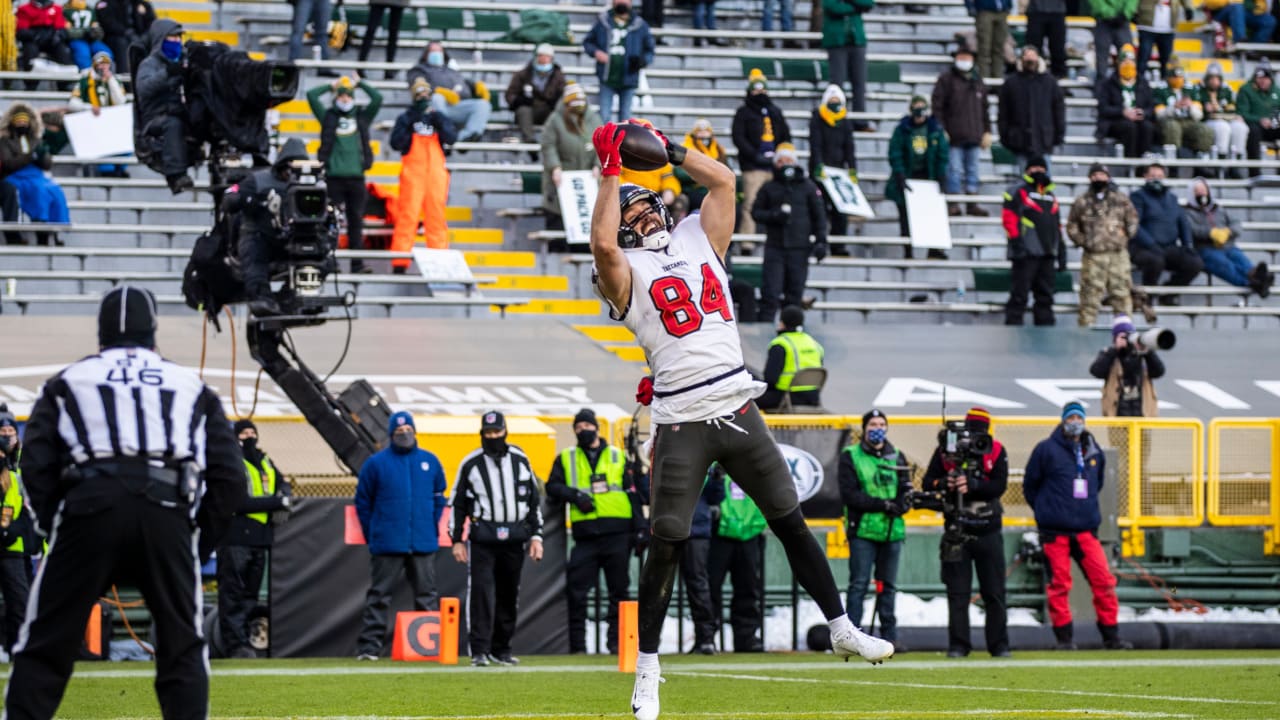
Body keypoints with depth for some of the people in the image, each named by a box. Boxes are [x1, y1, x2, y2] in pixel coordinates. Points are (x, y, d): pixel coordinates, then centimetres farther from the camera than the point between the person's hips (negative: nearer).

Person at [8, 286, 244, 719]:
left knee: (44, 648, 4)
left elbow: (37, 468, 7)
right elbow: (229, 479, 16)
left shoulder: (67, 383, 22)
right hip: (168, 515, 1)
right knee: (182, 648, 12)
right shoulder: (192, 388, 25)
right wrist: (199, 546, 21)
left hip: (89, 508, -1)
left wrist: (54, 528, 15)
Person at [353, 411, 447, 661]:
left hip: (423, 544, 3)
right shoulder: (376, 463, 1)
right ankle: (369, 646, -4)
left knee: (427, 595, 6)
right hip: (387, 546, -3)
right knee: (379, 595, -3)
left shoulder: (430, 461, 9)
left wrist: (433, 530, 10)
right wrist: (372, 535, 2)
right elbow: (362, 502, 5)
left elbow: (439, 499, 17)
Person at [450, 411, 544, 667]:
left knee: (508, 595, 7)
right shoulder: (471, 464, 2)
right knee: (482, 591, -13)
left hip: (514, 538, 3)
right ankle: (479, 651, -13)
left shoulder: (520, 461, 9)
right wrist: (456, 540, 1)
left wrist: (536, 536, 7)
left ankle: (501, 650, 17)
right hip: (482, 537, -3)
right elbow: (457, 503, 6)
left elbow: (534, 500, 13)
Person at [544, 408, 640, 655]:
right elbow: (553, 486, 6)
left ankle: (617, 641, 7)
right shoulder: (566, 458, 15)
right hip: (585, 533, 0)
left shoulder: (618, 457, 14)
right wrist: (574, 495, -13)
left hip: (617, 533, 0)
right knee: (575, 590, -7)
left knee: (619, 589, 1)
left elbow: (633, 493, 12)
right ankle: (577, 643, -2)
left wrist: (640, 527, 4)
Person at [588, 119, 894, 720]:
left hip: (738, 411, 4)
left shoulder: (697, 242, 17)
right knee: (667, 543, -3)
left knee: (791, 523, 8)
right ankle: (647, 669, 4)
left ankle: (842, 631, 16)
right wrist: (610, 171, -12)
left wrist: (666, 151, 10)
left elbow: (723, 180, 16)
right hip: (681, 423, -4)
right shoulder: (627, 271, 1)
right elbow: (602, 243, -20)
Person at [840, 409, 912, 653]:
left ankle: (889, 636, 11)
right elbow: (849, 494, -8)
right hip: (863, 530, -4)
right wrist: (882, 504, -17)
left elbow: (906, 491, 11)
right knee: (859, 584, -7)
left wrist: (901, 504, -13)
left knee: (888, 586, 8)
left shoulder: (897, 457, 15)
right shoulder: (850, 457, 2)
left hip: (892, 530, 4)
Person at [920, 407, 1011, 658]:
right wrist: (944, 483, -18)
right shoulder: (946, 450, 1)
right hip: (957, 532, 0)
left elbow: (1000, 486, -10)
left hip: (988, 531, 0)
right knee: (957, 592, -1)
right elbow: (927, 483, 3)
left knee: (994, 592, 3)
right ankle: (958, 645, 3)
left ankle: (999, 645, 10)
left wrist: (972, 485, -25)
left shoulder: (996, 451, 0)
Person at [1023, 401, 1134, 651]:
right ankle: (1064, 637, 5)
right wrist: (1046, 512, 9)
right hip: (1055, 532, -4)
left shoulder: (1094, 452, 12)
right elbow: (1030, 487, 6)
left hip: (1086, 531, 4)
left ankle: (1111, 637, 5)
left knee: (1103, 580, -3)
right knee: (1059, 584, -3)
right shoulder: (1047, 450, -2)